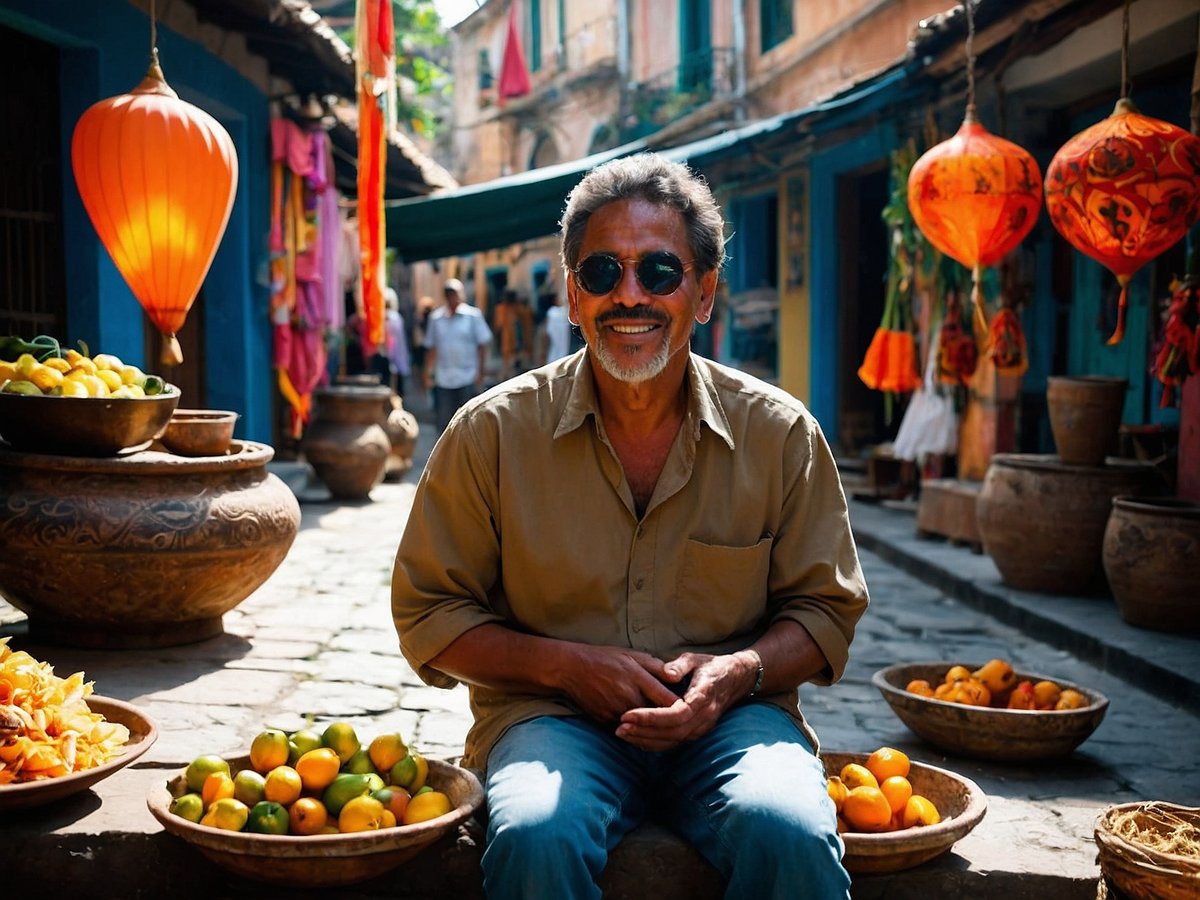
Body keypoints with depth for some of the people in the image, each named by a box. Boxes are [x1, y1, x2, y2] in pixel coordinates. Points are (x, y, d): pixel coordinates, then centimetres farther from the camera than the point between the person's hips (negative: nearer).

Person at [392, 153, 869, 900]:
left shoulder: (781, 433, 2)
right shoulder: (494, 432, -1)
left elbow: (825, 610, 10)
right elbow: (430, 614, 5)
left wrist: (741, 672, -12)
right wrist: (569, 665, -11)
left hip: (728, 718, 1)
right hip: (555, 715, 0)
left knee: (789, 834, -30)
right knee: (534, 836, -33)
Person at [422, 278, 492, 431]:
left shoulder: (473, 315, -2)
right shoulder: (436, 317, 5)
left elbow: (482, 345, -1)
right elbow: (431, 347, 10)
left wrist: (481, 372, -5)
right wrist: (428, 373, 6)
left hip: (468, 379, -2)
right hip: (443, 380, 2)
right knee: (444, 423, 6)